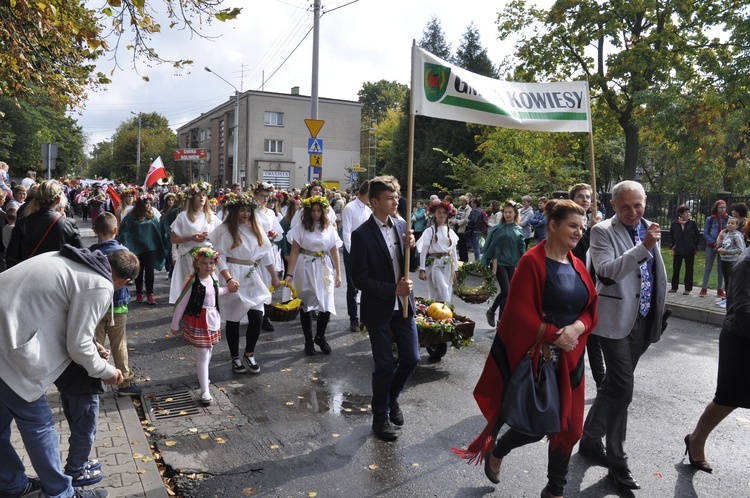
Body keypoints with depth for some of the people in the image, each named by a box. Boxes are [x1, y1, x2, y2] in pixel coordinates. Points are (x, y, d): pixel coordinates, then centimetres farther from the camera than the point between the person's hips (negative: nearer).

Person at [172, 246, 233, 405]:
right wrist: (175, 325, -8)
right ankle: (205, 391, 1)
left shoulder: (213, 278, 1)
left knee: (208, 352, 18)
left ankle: (202, 376, 40)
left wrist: (229, 289, 24)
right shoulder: (192, 282, -20)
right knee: (202, 355, -5)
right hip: (197, 322, -7)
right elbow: (181, 304, -13)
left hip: (213, 320, 7)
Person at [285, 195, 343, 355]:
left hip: (324, 269, 2)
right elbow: (294, 252, -4)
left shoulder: (329, 228, 4)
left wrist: (338, 273, 3)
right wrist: (289, 273, -10)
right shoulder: (301, 228, -2)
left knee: (326, 305, -2)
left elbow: (334, 252, 5)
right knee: (306, 305, 6)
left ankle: (320, 336, 23)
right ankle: (308, 341, 21)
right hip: (305, 269, -1)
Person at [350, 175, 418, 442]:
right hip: (378, 309, -5)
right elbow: (359, 279, -15)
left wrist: (410, 247, -13)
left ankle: (392, 398, 39)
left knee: (411, 358, 11)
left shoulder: (401, 226, 3)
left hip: (403, 305, 5)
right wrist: (393, 290, -21)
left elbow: (411, 266, 7)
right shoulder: (362, 234, -14)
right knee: (384, 365, 6)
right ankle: (381, 417, 27)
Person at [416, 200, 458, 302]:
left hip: (447, 265, 5)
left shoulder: (450, 232, 7)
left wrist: (455, 268, 12)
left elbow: (453, 251, 13)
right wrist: (422, 269, -13)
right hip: (434, 264, -5)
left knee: (448, 292, 8)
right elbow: (423, 250, -9)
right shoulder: (430, 231, -6)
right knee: (443, 290, -16)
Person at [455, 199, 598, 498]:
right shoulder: (532, 261, -14)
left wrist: (577, 328, -12)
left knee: (569, 426, 11)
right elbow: (519, 313, -18)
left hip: (570, 359, 7)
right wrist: (555, 336, -19)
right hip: (536, 356, -7)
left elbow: (590, 309, 9)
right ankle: (496, 451, 34)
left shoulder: (577, 266, 7)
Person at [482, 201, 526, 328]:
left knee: (507, 292, 4)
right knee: (506, 291, -14)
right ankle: (491, 311, 7)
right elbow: (494, 247, -6)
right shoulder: (499, 228, -3)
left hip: (512, 264, 4)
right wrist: (494, 265, -12)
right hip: (500, 263, -4)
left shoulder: (518, 230, 8)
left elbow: (521, 249, 11)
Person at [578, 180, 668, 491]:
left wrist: (658, 312, 21)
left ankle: (590, 439, 32)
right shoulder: (603, 231, -10)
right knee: (622, 389, -7)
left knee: (615, 385, 15)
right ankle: (617, 462, 7)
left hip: (643, 322, 7)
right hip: (616, 320, -7)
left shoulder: (649, 229, 10)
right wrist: (643, 247, -30)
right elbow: (606, 270, -25)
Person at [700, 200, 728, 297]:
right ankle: (704, 289, 9)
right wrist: (714, 243, -10)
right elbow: (705, 234, 1)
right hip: (711, 246, 0)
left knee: (721, 268, 6)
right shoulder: (710, 219, 0)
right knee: (708, 267, 4)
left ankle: (720, 289, 14)